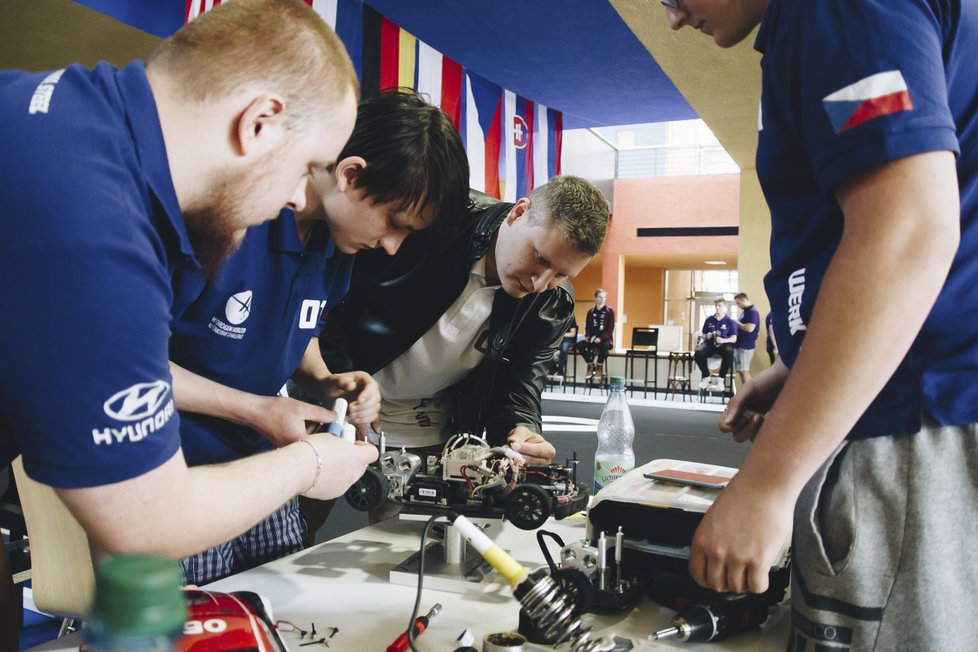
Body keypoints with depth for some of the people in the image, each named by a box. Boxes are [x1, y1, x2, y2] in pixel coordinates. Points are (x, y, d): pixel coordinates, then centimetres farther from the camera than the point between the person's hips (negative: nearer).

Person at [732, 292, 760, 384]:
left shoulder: (753, 312, -14)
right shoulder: (744, 311, 16)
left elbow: (749, 328, -24)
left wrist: (737, 323, -13)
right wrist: (736, 323, 4)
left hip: (746, 346, -10)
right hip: (739, 344, 10)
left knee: (744, 371, -9)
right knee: (740, 371, 11)